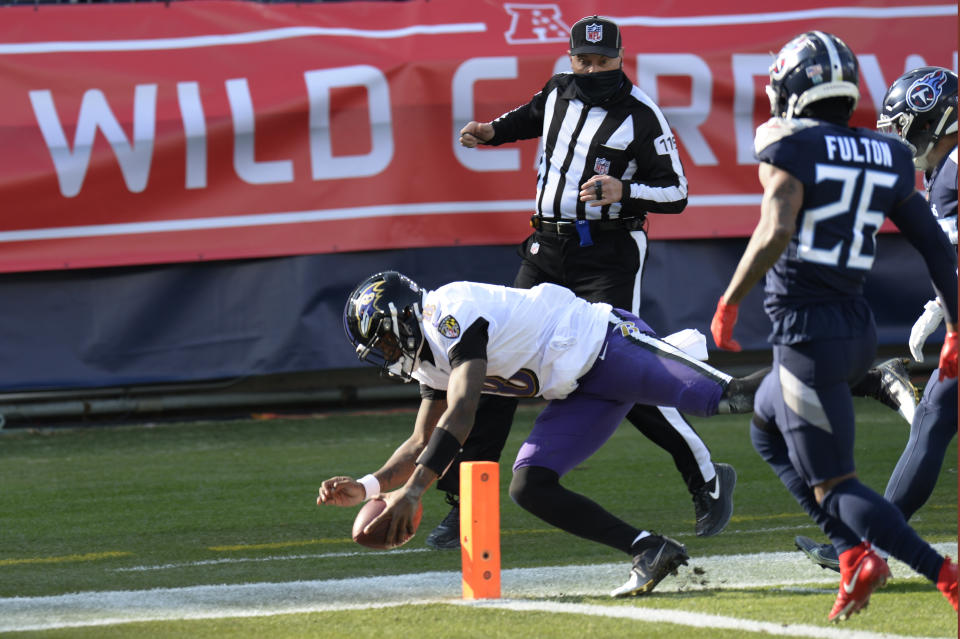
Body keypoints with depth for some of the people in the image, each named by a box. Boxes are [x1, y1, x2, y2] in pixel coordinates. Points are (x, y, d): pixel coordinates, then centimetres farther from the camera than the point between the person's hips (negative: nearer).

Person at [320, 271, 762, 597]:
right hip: (579, 394, 9)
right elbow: (423, 444, 23)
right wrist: (368, 487, 7)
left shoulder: (452, 312, -17)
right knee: (528, 487, -4)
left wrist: (412, 490, -28)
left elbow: (460, 416, -26)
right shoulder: (430, 360, 15)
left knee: (725, 398, -31)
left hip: (606, 344, -9)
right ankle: (650, 552, -5)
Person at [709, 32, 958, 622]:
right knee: (769, 430, 29)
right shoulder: (889, 159, 9)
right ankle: (857, 552, 14)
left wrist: (729, 303, -15)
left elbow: (775, 231, -24)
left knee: (833, 484, -2)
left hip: (808, 331, -7)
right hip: (858, 328, 7)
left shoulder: (791, 149, -9)